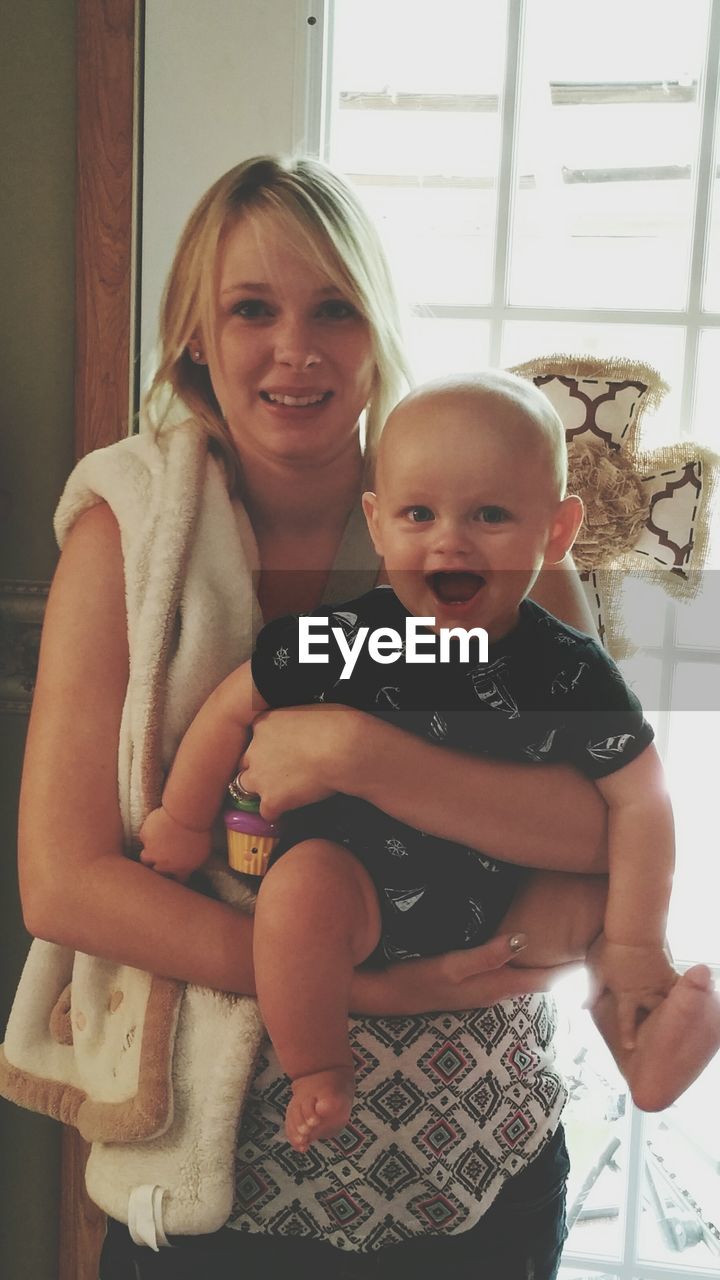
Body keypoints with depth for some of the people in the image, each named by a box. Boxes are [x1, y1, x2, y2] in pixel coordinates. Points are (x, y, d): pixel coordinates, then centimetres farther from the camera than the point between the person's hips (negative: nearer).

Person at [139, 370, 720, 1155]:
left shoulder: (571, 673, -12)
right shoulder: (344, 638, -16)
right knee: (301, 885, -30)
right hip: (358, 888, -2)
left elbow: (638, 801, -7)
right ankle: (320, 1071, -9)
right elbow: (234, 709, -4)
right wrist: (185, 822, 4)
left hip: (504, 904, 3)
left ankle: (644, 1063, 9)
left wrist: (634, 945, -10)